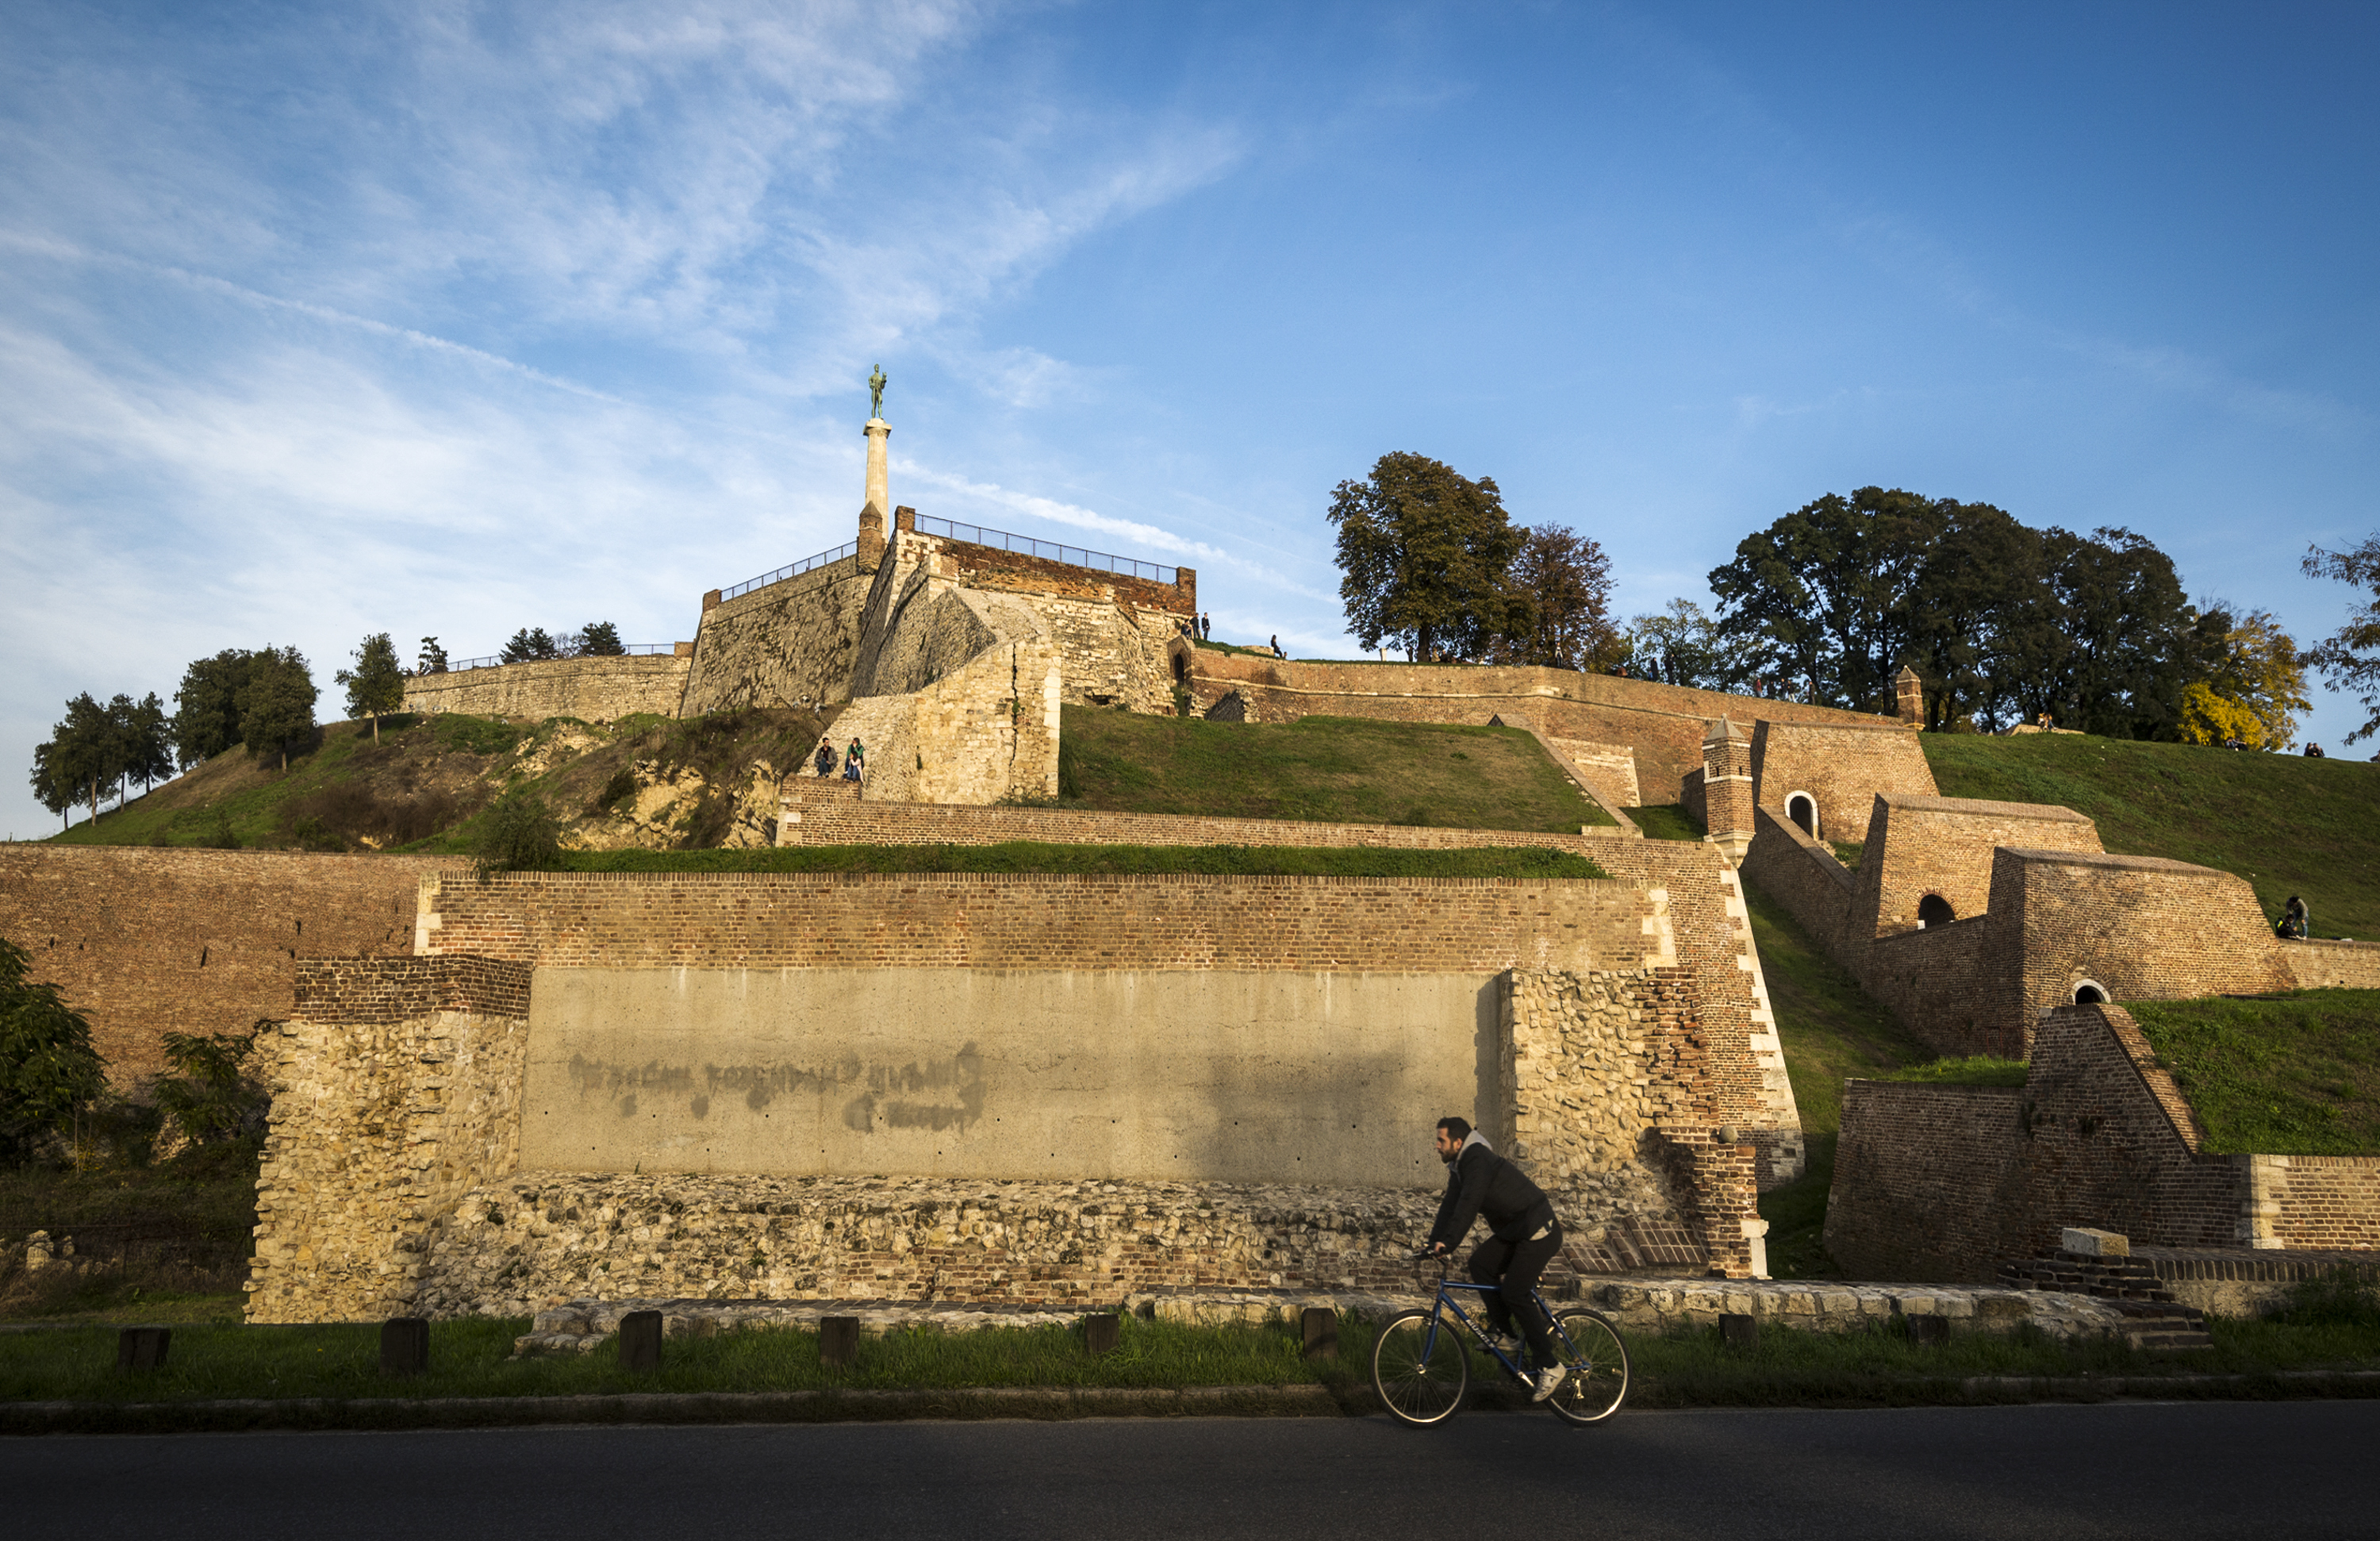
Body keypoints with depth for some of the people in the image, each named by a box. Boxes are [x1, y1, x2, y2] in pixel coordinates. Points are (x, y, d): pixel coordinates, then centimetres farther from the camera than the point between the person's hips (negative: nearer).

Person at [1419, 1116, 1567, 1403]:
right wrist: (1433, 1243, 3)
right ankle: (1503, 1332, 3)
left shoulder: (1478, 1161, -20)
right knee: (1480, 1263, -6)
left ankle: (1550, 1366, -6)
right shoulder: (1460, 1166, 10)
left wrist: (1448, 1243, -36)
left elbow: (1468, 1205, -31)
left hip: (1538, 1231, -9)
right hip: (1513, 1231, 9)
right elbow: (1450, 1206, 11)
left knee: (1514, 1293, -14)